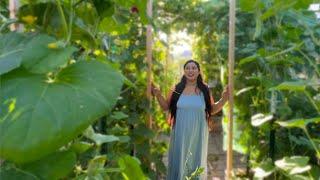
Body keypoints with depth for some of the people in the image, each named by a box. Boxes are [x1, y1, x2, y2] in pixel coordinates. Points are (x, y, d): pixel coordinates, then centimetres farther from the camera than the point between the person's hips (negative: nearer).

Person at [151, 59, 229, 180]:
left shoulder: (204, 90, 0)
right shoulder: (176, 89, -2)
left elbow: (212, 110, 7)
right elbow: (166, 107, 4)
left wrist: (224, 99, -6)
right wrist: (158, 95, -10)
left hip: (198, 134, 1)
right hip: (180, 134, 0)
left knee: (196, 162, 14)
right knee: (179, 161, 10)